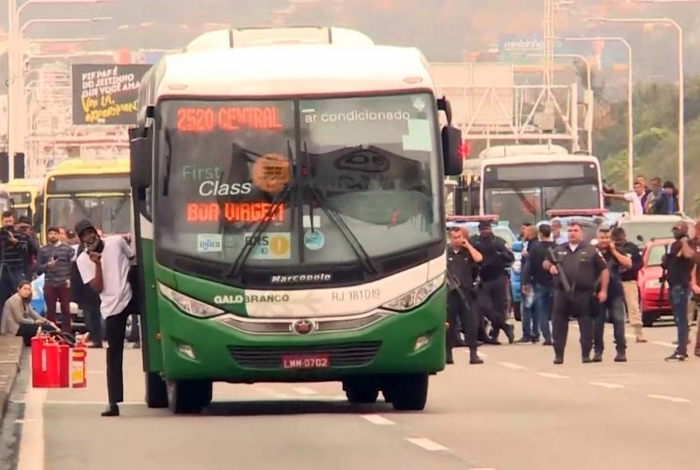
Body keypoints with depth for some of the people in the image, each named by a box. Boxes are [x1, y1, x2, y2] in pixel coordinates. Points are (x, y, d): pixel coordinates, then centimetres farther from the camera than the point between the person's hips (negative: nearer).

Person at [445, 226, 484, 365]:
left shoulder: (467, 252, 11)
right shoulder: (445, 253, 5)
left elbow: (478, 259, -8)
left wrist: (468, 246, -2)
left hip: (465, 292, 1)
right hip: (450, 293, -1)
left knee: (470, 323, -4)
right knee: (449, 324, 4)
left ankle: (473, 354, -3)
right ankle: (448, 354, 12)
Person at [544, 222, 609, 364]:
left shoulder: (590, 251, 4)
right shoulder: (558, 250, 14)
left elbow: (604, 270, 4)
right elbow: (545, 263, 24)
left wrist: (603, 290, -4)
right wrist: (549, 266, -2)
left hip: (583, 294, -3)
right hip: (562, 294, 3)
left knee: (586, 326, 1)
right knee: (558, 325, 2)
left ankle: (586, 354, 8)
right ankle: (558, 355, 8)